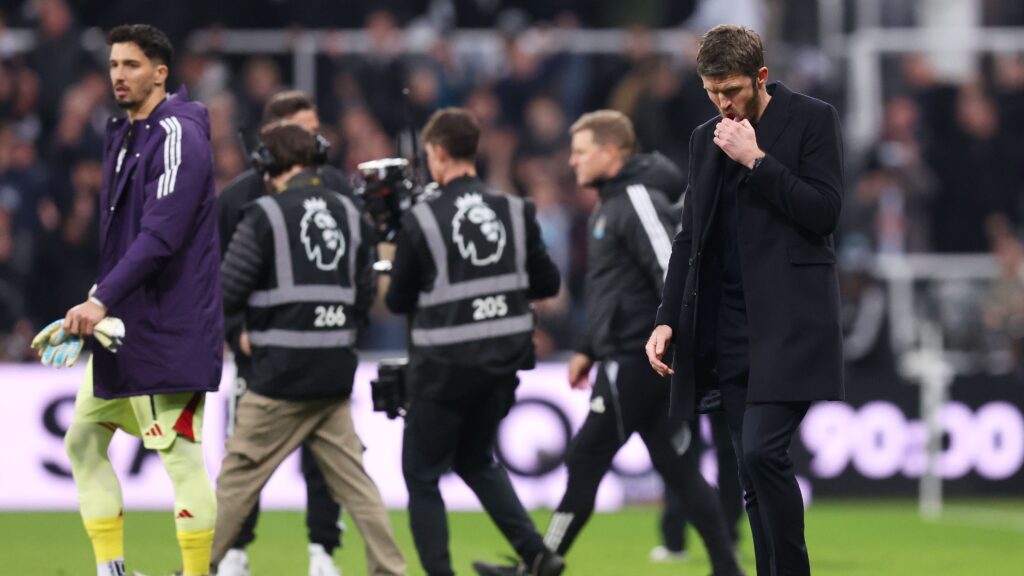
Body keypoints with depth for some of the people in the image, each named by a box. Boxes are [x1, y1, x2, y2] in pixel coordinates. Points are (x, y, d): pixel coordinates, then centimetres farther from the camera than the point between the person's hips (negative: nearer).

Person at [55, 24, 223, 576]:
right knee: (84, 442, 10)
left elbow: (160, 236, -24)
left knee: (180, 456, -7)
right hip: (120, 324, 10)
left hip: (169, 329, -10)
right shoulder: (124, 134, 14)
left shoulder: (178, 136, -14)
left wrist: (103, 299, -28)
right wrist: (98, 299, 15)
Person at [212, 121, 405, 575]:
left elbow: (226, 294, -11)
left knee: (237, 478, 3)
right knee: (354, 481, 9)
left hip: (281, 377, -5)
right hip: (336, 376, 6)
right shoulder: (349, 215, 8)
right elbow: (365, 297, 11)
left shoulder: (266, 215, -10)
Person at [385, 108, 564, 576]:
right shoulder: (515, 212, -1)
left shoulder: (421, 220, -12)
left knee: (421, 473, 9)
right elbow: (547, 284, 4)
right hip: (503, 361, 5)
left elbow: (398, 301, -4)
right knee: (476, 459, 24)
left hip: (444, 365, -5)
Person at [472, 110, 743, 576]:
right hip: (623, 358, 10)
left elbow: (674, 276, -22)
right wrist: (588, 349, 24)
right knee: (675, 466, 8)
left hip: (636, 361, -10)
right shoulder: (610, 204, 18)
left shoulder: (639, 202, -14)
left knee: (585, 461, -4)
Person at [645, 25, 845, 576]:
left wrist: (755, 160, -12)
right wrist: (667, 320, 10)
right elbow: (690, 237, 19)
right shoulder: (706, 138, 16)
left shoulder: (811, 119, 0)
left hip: (788, 318, -6)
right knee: (755, 471, 3)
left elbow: (824, 211, -9)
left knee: (762, 451, -19)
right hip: (728, 324, 6)